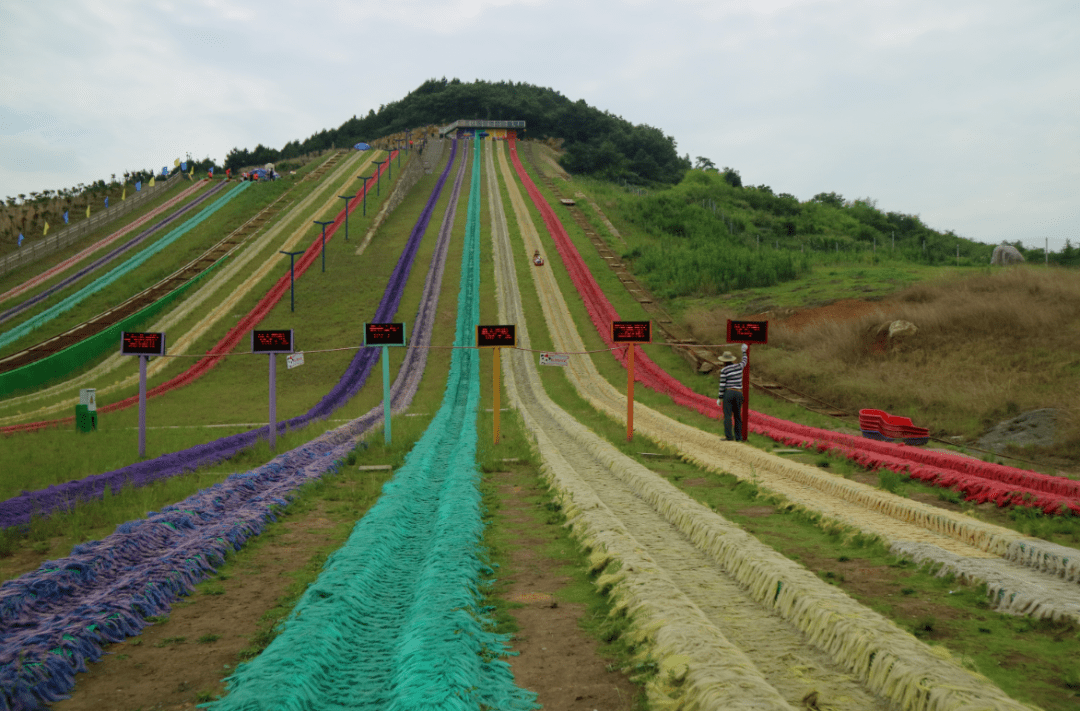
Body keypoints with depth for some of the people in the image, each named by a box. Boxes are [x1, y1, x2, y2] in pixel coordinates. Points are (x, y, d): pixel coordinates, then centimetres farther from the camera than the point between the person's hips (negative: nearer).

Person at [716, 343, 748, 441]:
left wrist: (719, 398, -2)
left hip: (728, 393, -5)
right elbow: (744, 361, 29)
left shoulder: (724, 370, -8)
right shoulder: (739, 366, 5)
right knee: (737, 416, 11)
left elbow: (722, 385, -9)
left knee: (727, 416, -7)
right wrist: (744, 351, 44)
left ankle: (729, 436, -15)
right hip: (739, 393, 5)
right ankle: (738, 437, 12)